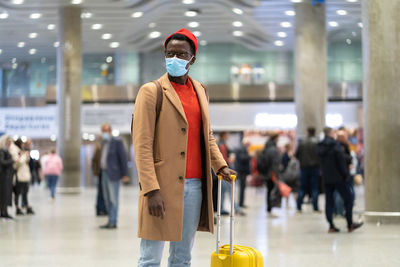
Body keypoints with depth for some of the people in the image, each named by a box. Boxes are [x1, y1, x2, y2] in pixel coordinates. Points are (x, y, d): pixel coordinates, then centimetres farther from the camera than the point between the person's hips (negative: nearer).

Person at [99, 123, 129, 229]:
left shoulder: (117, 141, -10)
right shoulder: (104, 142, 15)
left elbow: (123, 157, -11)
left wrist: (125, 174, -13)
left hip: (113, 174, -8)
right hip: (105, 173, 8)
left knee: (113, 198, -8)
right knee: (107, 199, 8)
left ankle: (113, 222, -7)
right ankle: (111, 221, 13)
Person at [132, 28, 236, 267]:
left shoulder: (200, 91, 15)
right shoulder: (151, 91, -4)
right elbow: (142, 145, -10)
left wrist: (220, 166, 10)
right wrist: (152, 190, -17)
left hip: (194, 186, 6)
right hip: (163, 186, -6)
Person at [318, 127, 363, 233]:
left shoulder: (320, 147, 7)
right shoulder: (335, 145, -14)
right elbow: (341, 161, -14)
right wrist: (346, 174, -6)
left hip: (326, 178, 6)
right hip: (338, 177, -6)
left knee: (329, 201, 9)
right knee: (348, 200, 3)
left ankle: (331, 226, 6)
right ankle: (350, 224, 3)